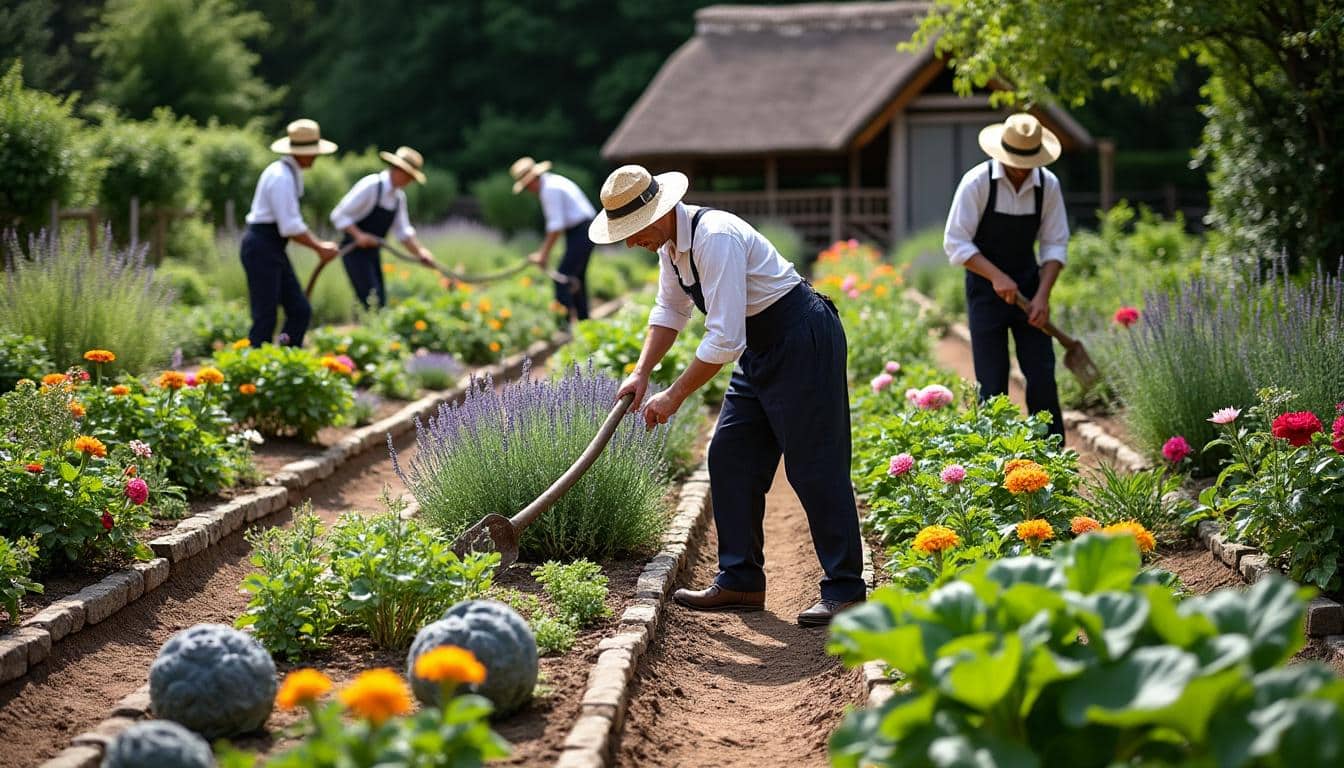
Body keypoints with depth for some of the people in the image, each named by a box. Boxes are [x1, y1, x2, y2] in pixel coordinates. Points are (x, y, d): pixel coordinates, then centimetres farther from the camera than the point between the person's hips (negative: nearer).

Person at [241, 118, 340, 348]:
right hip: (261, 249, -10)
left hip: (274, 251, 10)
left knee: (300, 312, 6)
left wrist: (319, 244, 11)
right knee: (265, 320, -9)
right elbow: (290, 228, -21)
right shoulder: (281, 177, -18)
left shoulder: (291, 174, 13)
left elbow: (292, 223, 19)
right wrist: (320, 248, -10)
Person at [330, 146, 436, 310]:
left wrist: (420, 251, -2)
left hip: (373, 252, 8)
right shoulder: (370, 186, -17)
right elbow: (339, 215, -17)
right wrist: (359, 235, -28)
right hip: (355, 251, -8)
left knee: (380, 304, 4)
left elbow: (403, 232, 13)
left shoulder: (399, 196, 8)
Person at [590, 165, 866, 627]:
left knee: (814, 466, -9)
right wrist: (641, 373, 8)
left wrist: (676, 395, -21)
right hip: (761, 349, 10)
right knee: (730, 458, 8)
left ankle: (845, 592, -3)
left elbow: (725, 337, -29)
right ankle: (740, 582, 14)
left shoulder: (714, 238, -27)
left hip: (802, 341, -10)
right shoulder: (670, 242, 5)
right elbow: (670, 310, 20)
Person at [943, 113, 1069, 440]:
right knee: (992, 383, -2)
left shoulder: (1048, 184, -5)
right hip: (986, 286, -3)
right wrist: (996, 276, -24)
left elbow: (1055, 244, 0)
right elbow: (955, 243, -14)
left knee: (1042, 375, -1)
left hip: (1028, 285, 3)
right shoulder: (977, 182, -15)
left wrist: (1043, 294, -12)